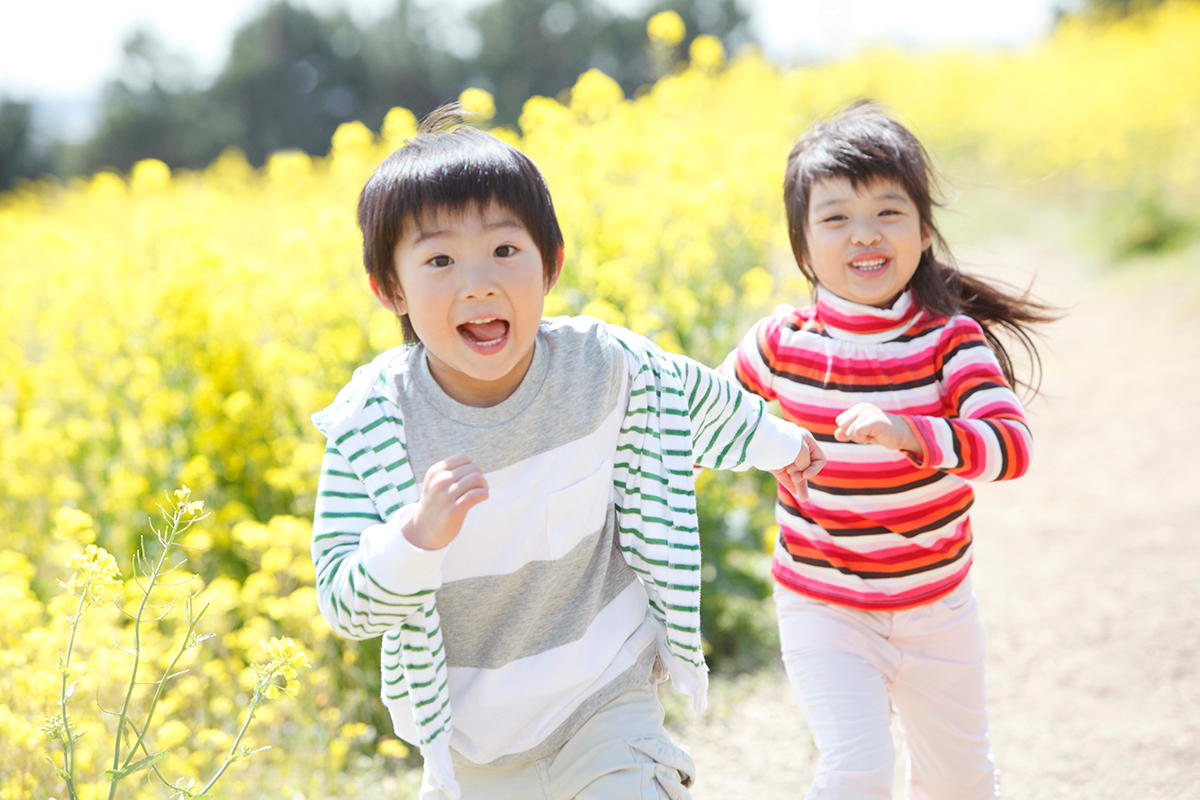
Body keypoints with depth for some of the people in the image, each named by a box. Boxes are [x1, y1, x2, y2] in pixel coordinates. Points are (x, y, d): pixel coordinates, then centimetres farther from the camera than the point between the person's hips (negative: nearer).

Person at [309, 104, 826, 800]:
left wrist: (775, 442, 25)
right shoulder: (370, 424, -18)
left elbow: (692, 395, 8)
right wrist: (417, 536, -36)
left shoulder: (600, 364, -15)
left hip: (604, 701, -1)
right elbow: (344, 605, -17)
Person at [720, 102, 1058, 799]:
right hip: (822, 608, -1)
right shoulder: (782, 343, -10)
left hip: (938, 606, 1)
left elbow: (1012, 444, -29)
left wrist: (909, 433, -41)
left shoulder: (952, 341, -15)